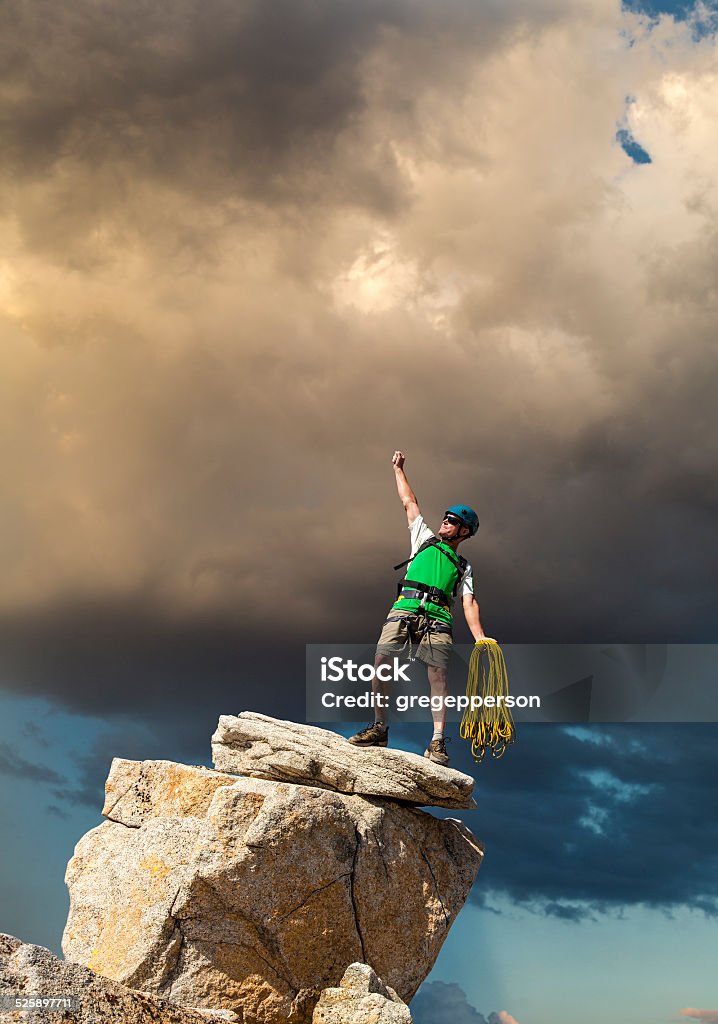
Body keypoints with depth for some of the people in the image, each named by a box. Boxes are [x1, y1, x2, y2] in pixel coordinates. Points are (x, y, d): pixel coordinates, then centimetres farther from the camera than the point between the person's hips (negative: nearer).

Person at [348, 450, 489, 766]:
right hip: (404, 608, 1)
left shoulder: (463, 568, 24)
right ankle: (379, 728, -11)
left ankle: (437, 742, -20)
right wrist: (399, 469, 34)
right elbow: (409, 502, 32)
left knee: (438, 673, -16)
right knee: (381, 661, -15)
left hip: (437, 617, -1)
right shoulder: (425, 539, 28)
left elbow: (468, 603, 12)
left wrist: (480, 637, -3)